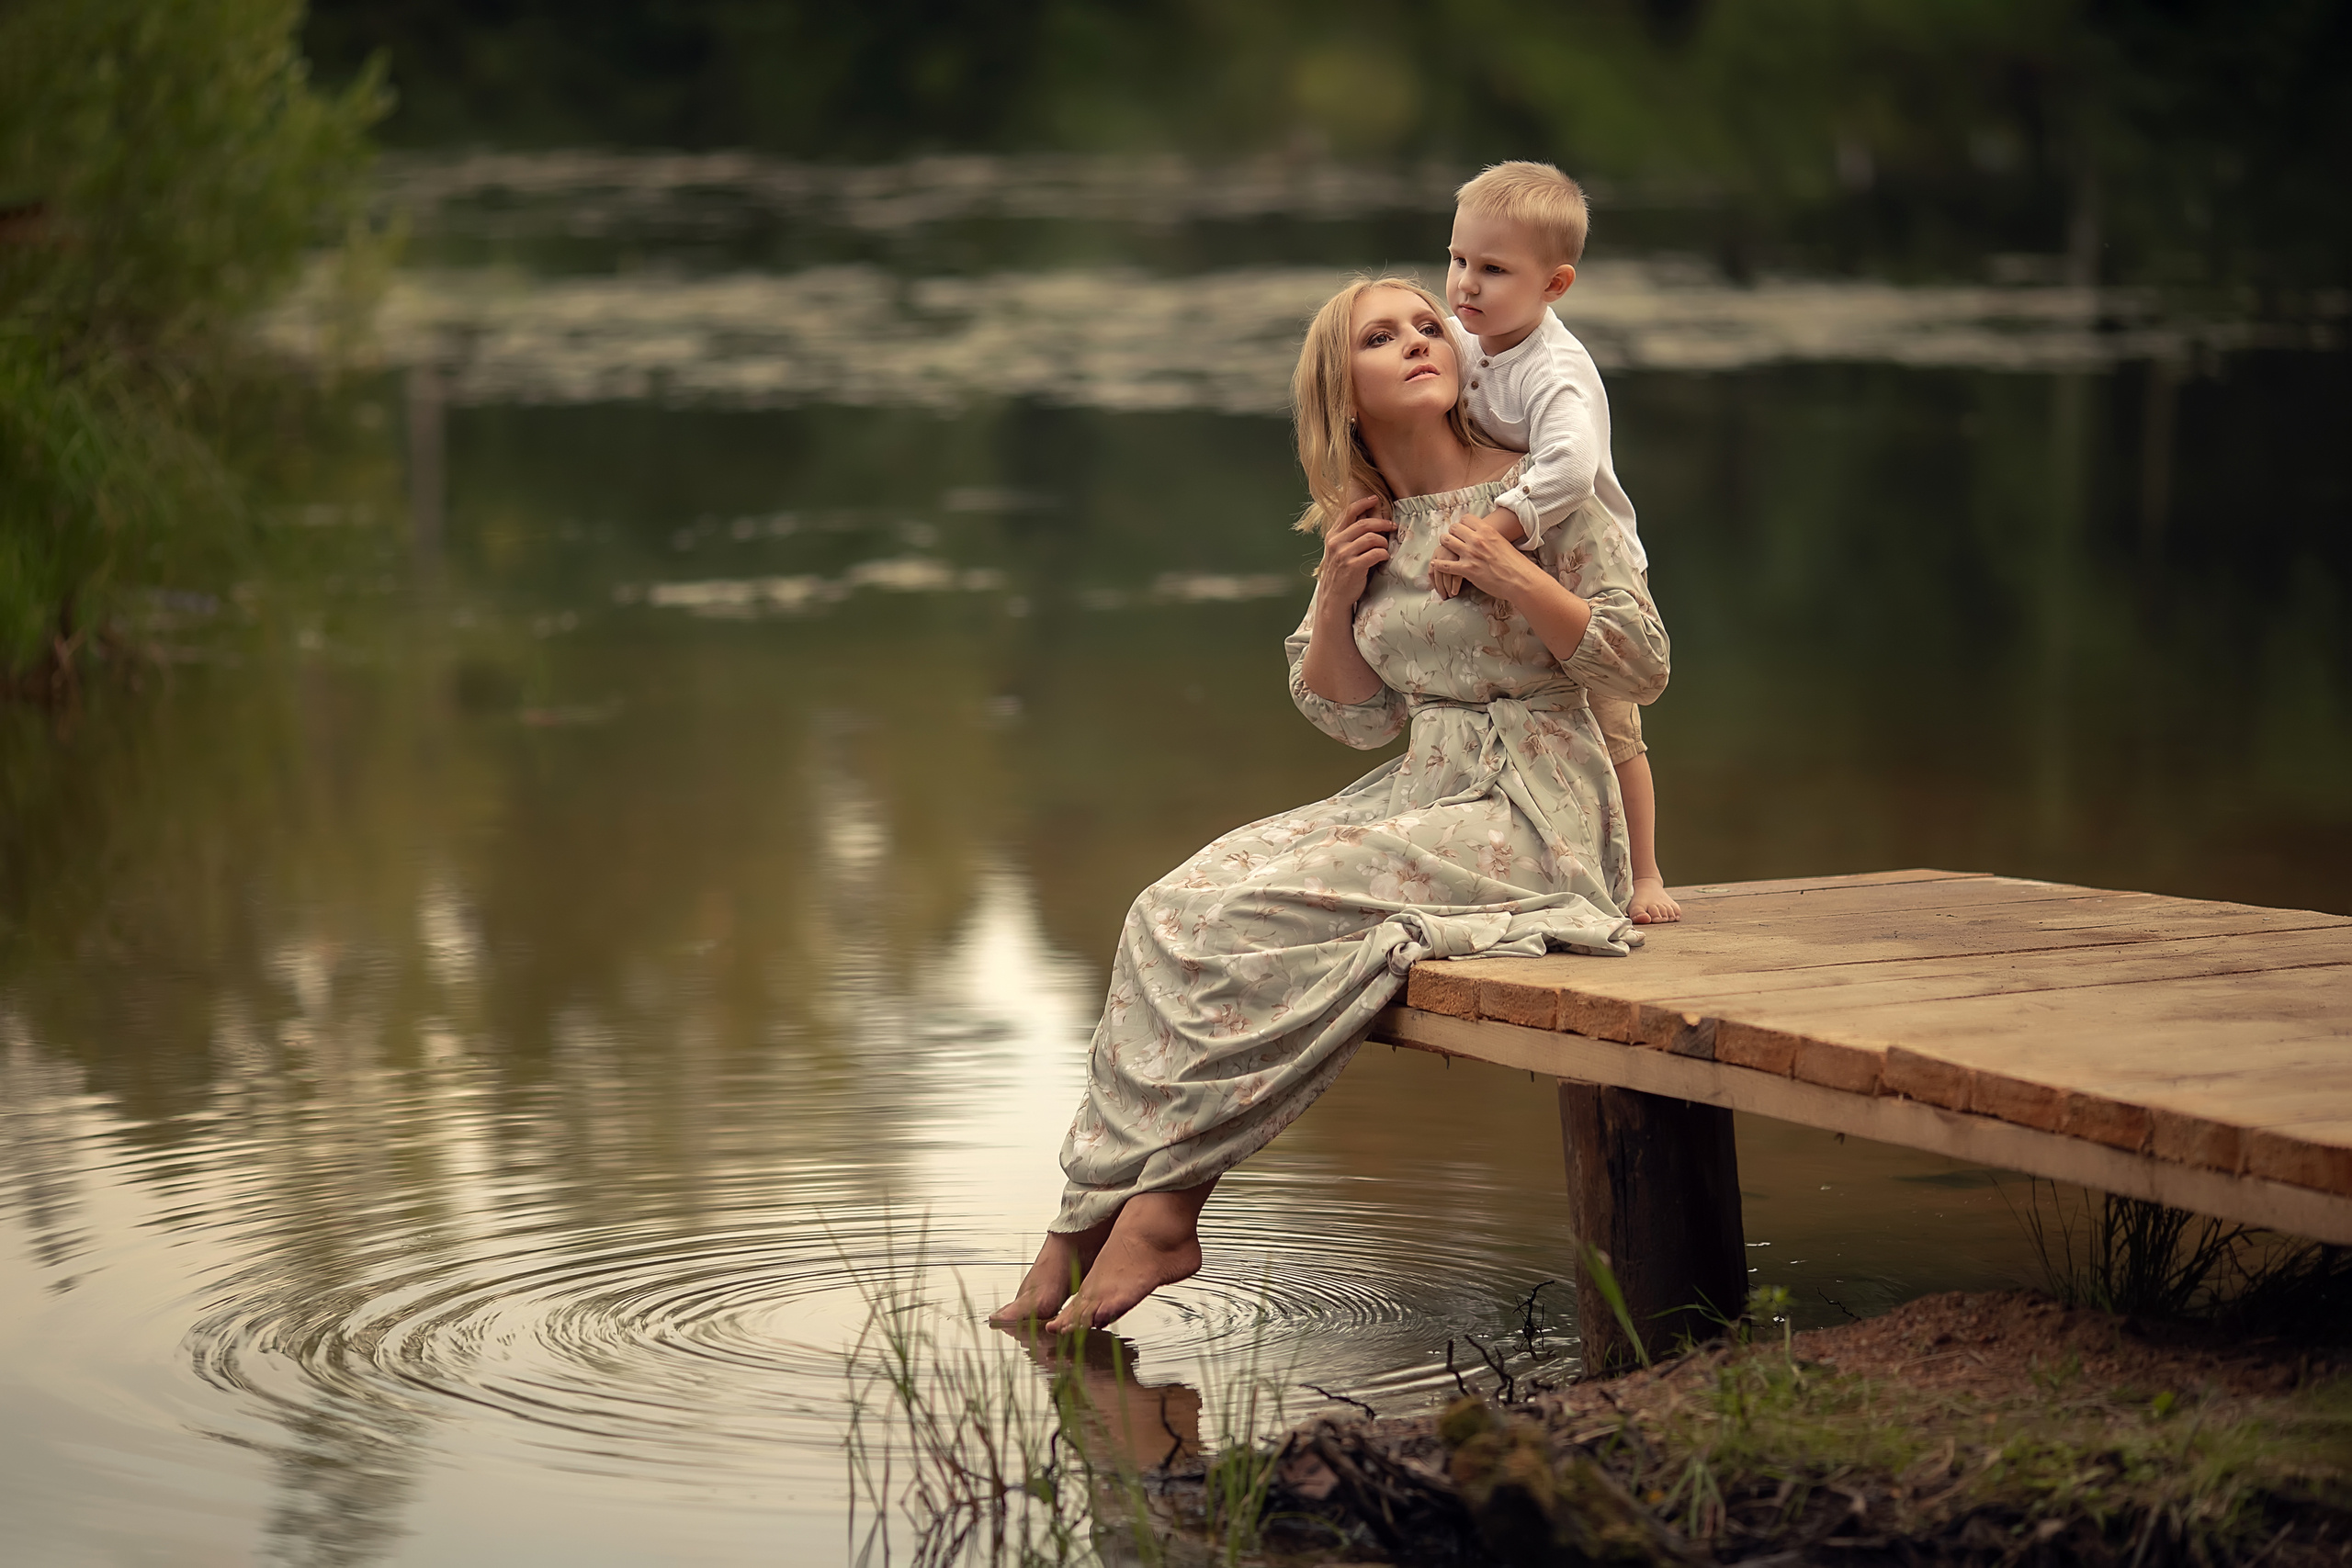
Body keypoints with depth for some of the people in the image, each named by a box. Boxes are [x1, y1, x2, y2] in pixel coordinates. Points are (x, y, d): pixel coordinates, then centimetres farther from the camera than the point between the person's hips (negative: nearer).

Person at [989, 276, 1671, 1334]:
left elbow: (1642, 668, -8)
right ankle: (1086, 1226, -16)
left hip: (1530, 819, -6)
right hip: (1422, 790, 6)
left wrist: (1507, 573, -18)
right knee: (1181, 904, -16)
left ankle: (1158, 1204, -14)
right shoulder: (1364, 524, 11)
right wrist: (1336, 598, -2)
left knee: (1232, 919, -24)